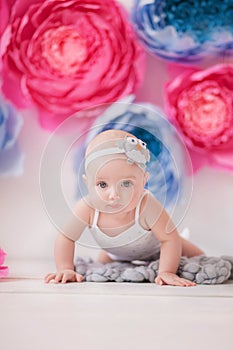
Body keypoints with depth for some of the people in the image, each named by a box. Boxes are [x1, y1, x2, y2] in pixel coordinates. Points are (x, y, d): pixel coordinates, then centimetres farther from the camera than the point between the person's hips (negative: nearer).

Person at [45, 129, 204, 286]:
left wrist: (166, 272, -49)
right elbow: (65, 238, -29)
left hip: (155, 248, -2)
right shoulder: (87, 208, -41)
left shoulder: (147, 206, -49)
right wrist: (65, 269, -38)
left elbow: (170, 239, -40)